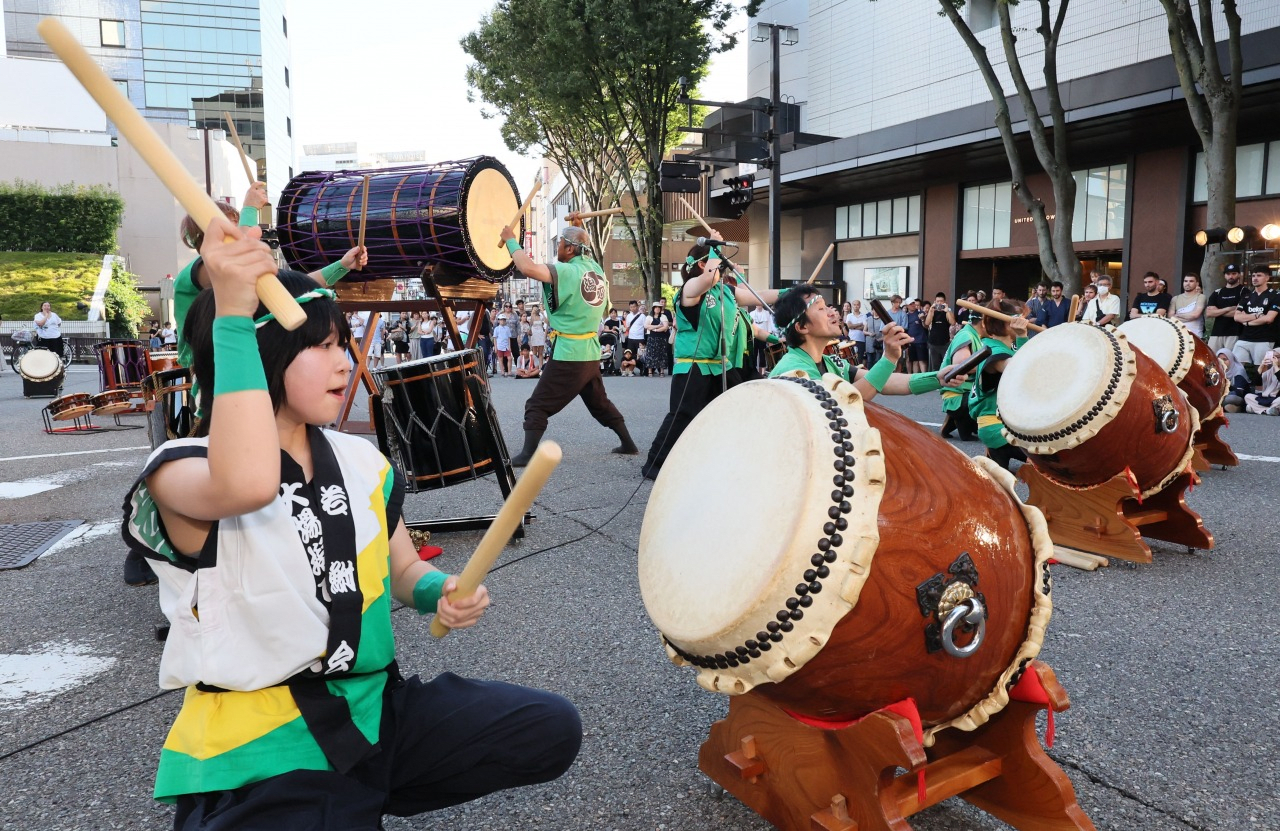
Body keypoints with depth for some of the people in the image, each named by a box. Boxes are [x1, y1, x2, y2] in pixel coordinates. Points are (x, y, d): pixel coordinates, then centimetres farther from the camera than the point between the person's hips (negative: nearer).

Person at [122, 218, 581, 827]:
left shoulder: (361, 462, 7)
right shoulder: (180, 471, -12)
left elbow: (403, 567, 18)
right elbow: (248, 484, -37)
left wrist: (440, 593, -6)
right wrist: (233, 317, -35)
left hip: (372, 707, 7)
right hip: (256, 751, -7)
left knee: (553, 730, -3)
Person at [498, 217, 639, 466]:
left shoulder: (567, 272, -16)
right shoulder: (597, 269, 6)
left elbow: (528, 268, -27)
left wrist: (510, 240, -13)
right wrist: (579, 229, 26)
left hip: (567, 354, -8)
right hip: (591, 354, 8)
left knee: (537, 406, -2)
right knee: (600, 402, 24)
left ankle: (528, 455, -9)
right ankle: (628, 443, 28)